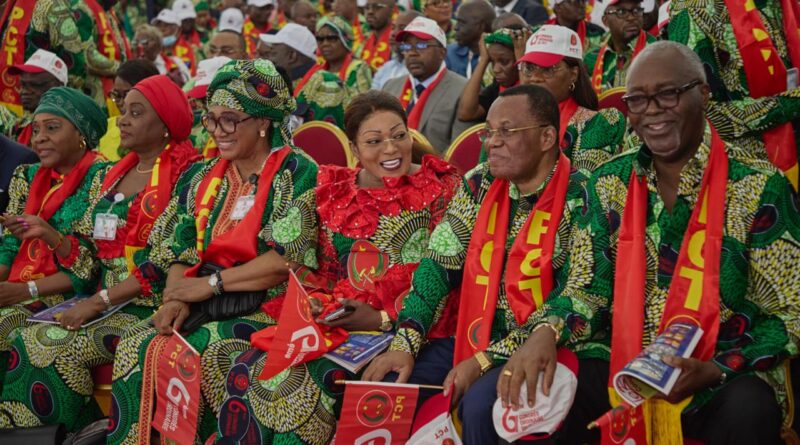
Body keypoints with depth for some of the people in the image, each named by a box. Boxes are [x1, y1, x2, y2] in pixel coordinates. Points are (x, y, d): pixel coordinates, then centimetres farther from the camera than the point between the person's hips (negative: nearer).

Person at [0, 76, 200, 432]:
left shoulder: (182, 180, -7)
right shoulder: (108, 177, 16)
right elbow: (90, 257, 16)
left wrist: (100, 300, -15)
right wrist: (48, 234, -1)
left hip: (148, 307, -7)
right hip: (99, 301, 7)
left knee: (54, 349, -23)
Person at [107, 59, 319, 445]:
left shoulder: (298, 175, -5)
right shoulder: (206, 177, 14)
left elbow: (288, 258, -15)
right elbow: (179, 251, 11)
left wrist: (212, 284, -14)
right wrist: (177, 298, -10)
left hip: (269, 307, -5)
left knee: (209, 351, -30)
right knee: (138, 345, -18)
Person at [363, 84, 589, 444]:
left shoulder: (578, 199, -13)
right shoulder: (480, 184, 5)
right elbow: (438, 264, 4)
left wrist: (485, 361, -21)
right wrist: (406, 342, -11)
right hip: (474, 340, 6)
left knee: (480, 402, -31)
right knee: (384, 381, -11)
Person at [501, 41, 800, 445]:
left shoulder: (759, 188, -7)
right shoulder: (609, 184, 6)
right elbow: (587, 288, 7)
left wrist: (716, 370, -21)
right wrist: (547, 331, -16)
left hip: (726, 372, -3)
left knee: (748, 409, -35)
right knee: (532, 392, -21)